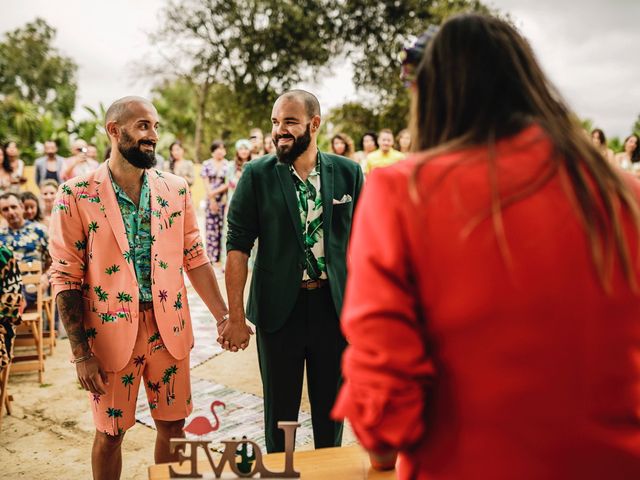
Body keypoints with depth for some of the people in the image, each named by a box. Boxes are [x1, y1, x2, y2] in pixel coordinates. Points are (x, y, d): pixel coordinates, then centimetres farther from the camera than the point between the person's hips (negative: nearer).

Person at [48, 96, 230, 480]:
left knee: (173, 426, 13)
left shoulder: (176, 189, 2)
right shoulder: (77, 195, -8)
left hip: (169, 328, 3)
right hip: (112, 332, -3)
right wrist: (81, 353, -11)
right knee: (110, 433, 12)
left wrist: (224, 316, 5)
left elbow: (195, 257, 8)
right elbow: (66, 279, -8)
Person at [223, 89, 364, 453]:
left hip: (334, 305, 1)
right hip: (280, 307, -1)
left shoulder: (349, 173, -1)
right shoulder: (257, 175, -4)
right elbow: (238, 246, -5)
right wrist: (235, 317, -8)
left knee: (331, 408, 15)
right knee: (280, 409, 13)